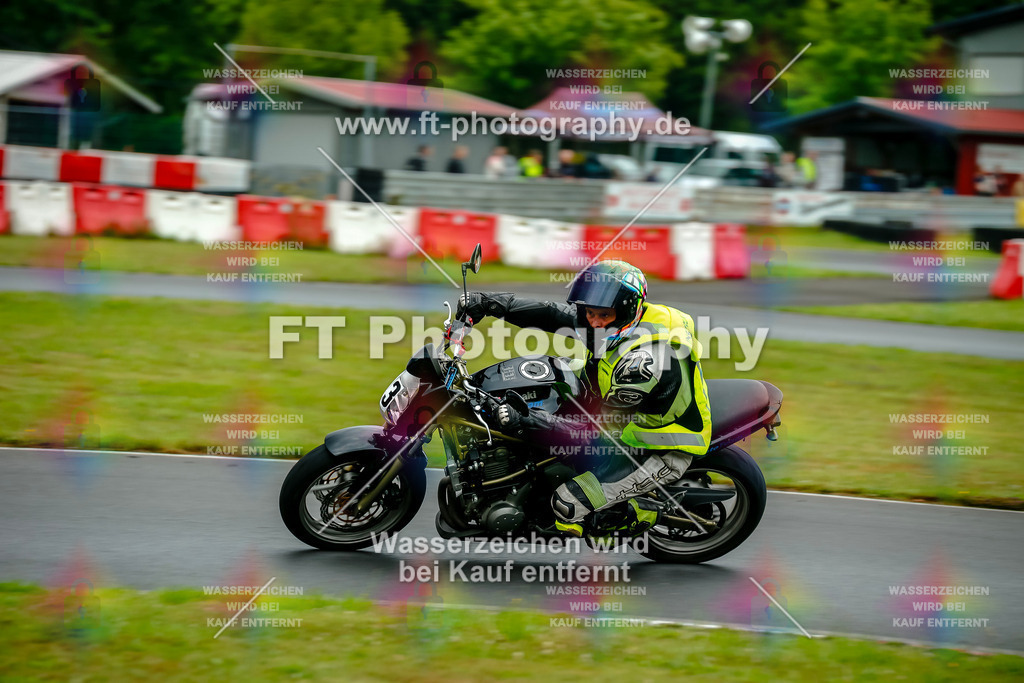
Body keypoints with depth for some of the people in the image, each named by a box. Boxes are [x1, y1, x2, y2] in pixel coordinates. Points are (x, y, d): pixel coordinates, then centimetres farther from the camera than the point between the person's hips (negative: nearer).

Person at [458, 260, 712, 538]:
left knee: (568, 505, -17)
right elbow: (551, 314, -2)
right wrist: (490, 302, -13)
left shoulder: (646, 359, -34)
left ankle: (643, 515, 2)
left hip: (662, 452, -9)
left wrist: (524, 422, -37)